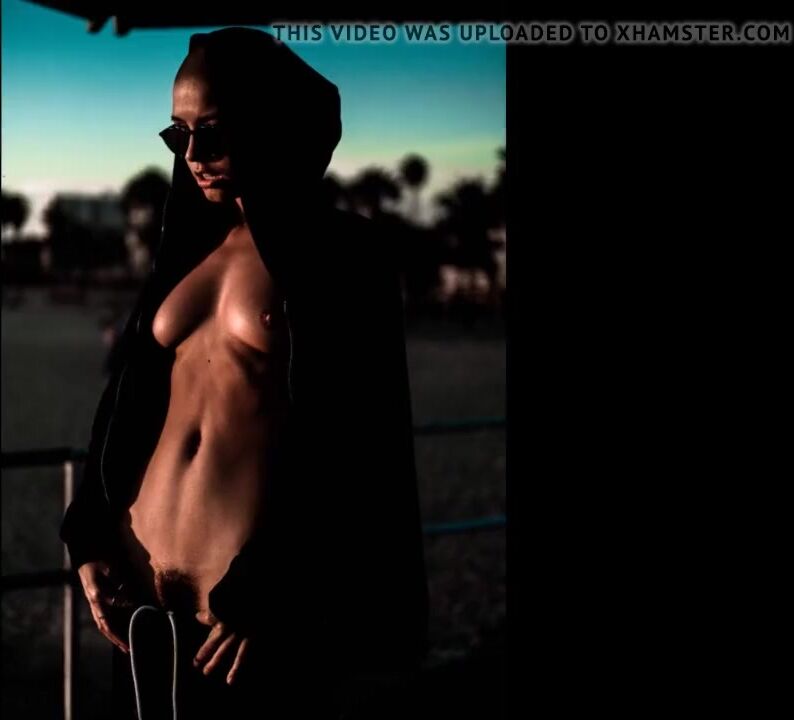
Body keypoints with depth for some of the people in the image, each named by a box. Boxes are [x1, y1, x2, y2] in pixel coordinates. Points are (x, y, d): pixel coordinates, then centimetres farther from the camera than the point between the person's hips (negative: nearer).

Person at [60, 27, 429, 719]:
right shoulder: (190, 246, 14)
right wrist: (92, 538, 4)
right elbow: (130, 402, 15)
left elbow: (348, 454, -9)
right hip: (143, 587, 6)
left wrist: (270, 599, -13)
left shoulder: (342, 256, -3)